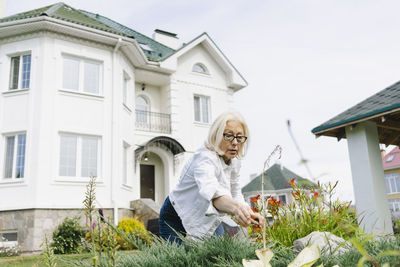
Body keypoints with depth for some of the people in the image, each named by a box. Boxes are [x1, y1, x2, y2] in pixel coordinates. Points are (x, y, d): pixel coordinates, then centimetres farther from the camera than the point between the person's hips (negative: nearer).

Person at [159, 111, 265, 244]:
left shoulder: (234, 161, -6)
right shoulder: (205, 158, -33)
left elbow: (235, 194, 4)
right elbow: (211, 191, -53)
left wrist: (248, 212, -17)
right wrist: (235, 208, -73)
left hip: (208, 220, 7)